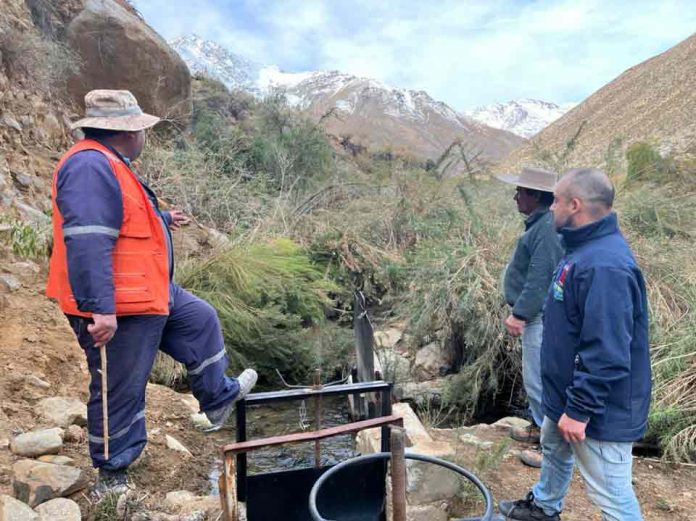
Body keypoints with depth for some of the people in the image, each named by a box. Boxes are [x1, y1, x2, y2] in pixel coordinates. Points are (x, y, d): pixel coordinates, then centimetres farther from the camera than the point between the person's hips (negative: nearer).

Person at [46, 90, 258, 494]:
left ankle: (218, 399, 39)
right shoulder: (92, 167, -23)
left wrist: (163, 219, 42)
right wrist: (101, 309, -34)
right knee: (120, 391, 3)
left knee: (201, 321, 22)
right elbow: (87, 244, -32)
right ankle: (113, 476, 23)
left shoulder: (110, 165, 13)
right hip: (117, 309, -11)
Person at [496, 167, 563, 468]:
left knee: (539, 381, -3)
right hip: (534, 315, 11)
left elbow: (539, 279, -25)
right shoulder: (538, 224, 11)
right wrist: (519, 311, 21)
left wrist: (520, 315, -22)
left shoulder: (546, 229, -21)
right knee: (535, 378, 21)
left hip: (540, 318, -11)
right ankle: (539, 426, 36)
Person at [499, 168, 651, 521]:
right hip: (567, 394, 11)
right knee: (554, 450, 30)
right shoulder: (585, 248, 4)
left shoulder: (603, 266, -31)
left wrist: (580, 409, -24)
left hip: (601, 412, -11)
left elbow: (606, 354, -32)